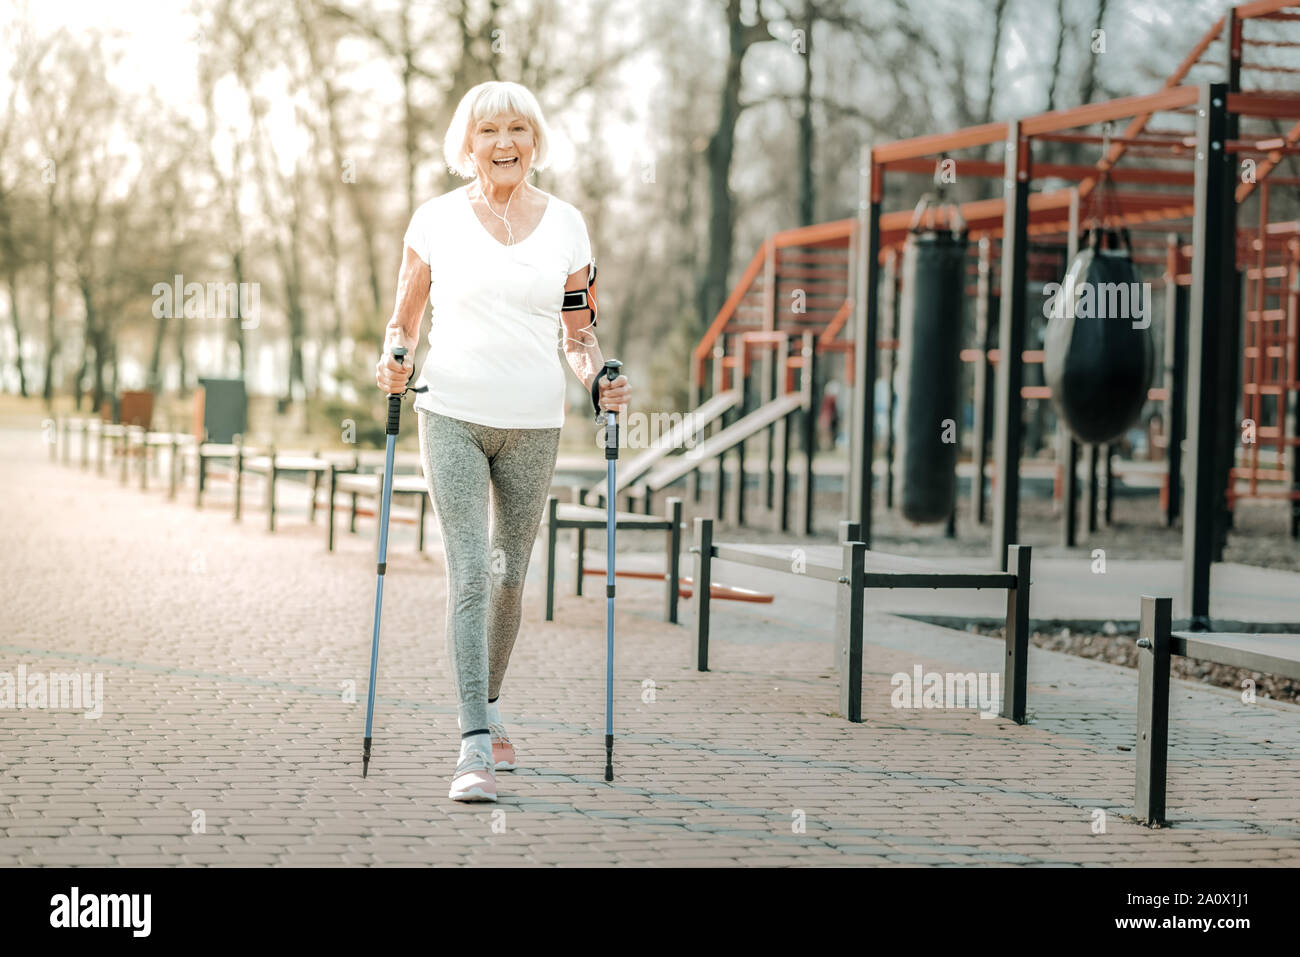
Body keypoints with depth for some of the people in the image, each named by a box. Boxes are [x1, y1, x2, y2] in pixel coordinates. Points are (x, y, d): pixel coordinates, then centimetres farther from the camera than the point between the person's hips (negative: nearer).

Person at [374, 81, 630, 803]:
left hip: (534, 424, 2)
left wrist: (599, 383, -6)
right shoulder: (437, 220, 2)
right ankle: (474, 747, -15)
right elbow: (403, 320, 9)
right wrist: (393, 363, -11)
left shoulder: (565, 224, 7)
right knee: (469, 573, -12)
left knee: (510, 576, 10)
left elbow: (578, 332, 12)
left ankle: (489, 708, 33)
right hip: (453, 417, -2)